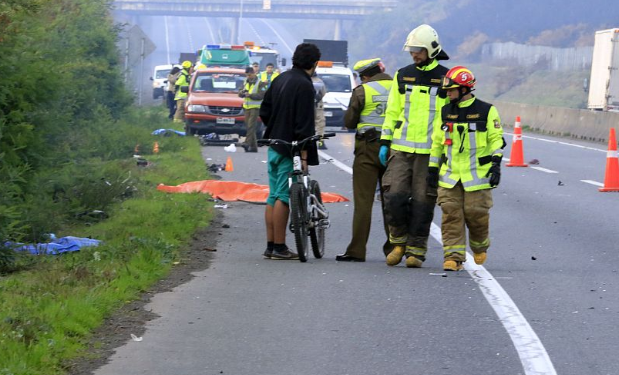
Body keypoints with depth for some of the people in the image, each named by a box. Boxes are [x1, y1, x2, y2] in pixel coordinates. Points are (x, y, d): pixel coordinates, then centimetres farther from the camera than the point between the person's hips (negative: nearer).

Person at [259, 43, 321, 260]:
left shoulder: (281, 79, 10)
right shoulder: (304, 86, -15)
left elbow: (264, 113, 15)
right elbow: (303, 126, -18)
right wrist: (304, 156, -17)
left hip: (274, 146, 8)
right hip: (290, 149, -8)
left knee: (273, 196, 11)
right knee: (284, 197, -5)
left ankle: (270, 246, 14)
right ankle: (279, 248, -4)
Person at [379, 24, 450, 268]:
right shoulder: (403, 76, 11)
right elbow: (392, 111, 16)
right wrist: (385, 142, 9)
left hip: (430, 152, -2)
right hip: (401, 148, 2)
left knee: (422, 202, -1)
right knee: (394, 197, -6)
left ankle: (416, 250, 8)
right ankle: (399, 242, 13)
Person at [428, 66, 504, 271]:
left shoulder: (486, 111, -2)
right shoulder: (446, 112, 10)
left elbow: (497, 139, -1)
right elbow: (437, 142, 16)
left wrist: (496, 164, -12)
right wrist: (432, 170, 13)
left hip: (477, 175, -3)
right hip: (450, 176, 3)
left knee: (476, 213, -1)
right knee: (451, 215, -4)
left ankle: (479, 247, 26)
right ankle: (454, 256, -2)